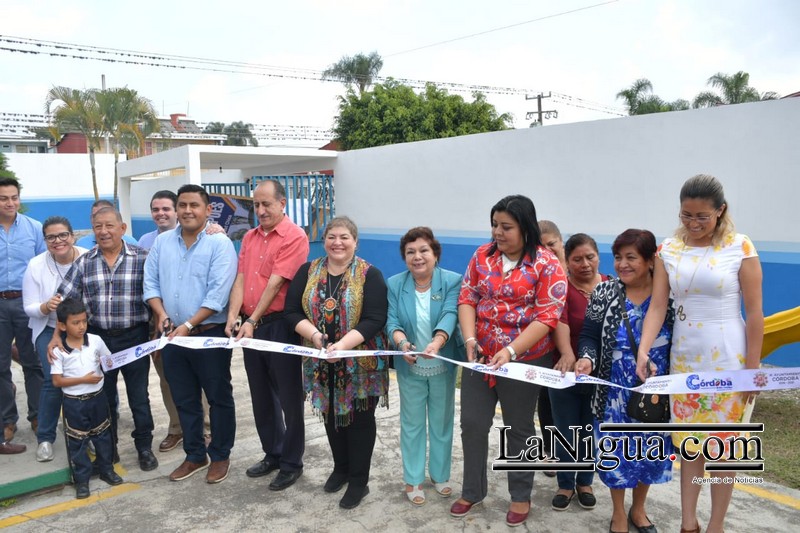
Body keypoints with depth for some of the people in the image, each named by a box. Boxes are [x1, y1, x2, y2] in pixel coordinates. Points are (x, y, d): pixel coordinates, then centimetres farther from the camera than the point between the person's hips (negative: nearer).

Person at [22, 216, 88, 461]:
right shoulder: (36, 265, -9)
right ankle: (45, 438, 14)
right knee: (53, 382, -7)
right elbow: (29, 308, -6)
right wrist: (46, 306, -27)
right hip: (50, 331, 0)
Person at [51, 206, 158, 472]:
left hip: (134, 337, -3)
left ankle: (144, 447, 24)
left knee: (139, 396, 7)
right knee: (103, 396, 15)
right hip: (98, 338, 3)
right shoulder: (84, 262, 2)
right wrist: (57, 335, -3)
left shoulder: (142, 258, -6)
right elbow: (66, 301, 4)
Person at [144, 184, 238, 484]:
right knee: (184, 400, 16)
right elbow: (151, 283, 8)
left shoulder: (220, 244, -11)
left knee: (219, 398, 7)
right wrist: (162, 313, -8)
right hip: (172, 336, 5)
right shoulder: (162, 242, 6)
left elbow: (218, 294, -17)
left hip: (210, 334, -5)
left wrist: (188, 326, -19)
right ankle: (195, 456, 32)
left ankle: (220, 456, 24)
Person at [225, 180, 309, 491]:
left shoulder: (294, 237, -11)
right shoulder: (249, 238, 12)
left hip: (280, 325, -7)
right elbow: (240, 279, 4)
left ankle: (292, 463, 18)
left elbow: (275, 283, -17)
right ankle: (272, 454, 33)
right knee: (261, 396, 17)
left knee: (288, 397, 4)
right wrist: (233, 315, -10)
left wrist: (253, 320, -20)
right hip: (250, 325, 7)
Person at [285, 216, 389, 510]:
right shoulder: (308, 271, 3)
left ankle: (359, 481, 21)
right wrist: (314, 335, -19)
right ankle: (340, 468, 37)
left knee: (360, 418, 6)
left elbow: (374, 320, -17)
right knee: (331, 414, 17)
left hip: (360, 363, -4)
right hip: (322, 362, 4)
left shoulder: (370, 275, -8)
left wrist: (343, 344, -29)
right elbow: (292, 311, -1)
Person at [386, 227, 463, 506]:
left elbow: (449, 315, -24)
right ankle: (413, 479, 26)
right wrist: (402, 342, -34)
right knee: (412, 424, 11)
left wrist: (436, 343, -43)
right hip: (410, 368, 1)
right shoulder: (395, 284, -4)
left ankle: (440, 475, 34)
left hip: (443, 366, -1)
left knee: (442, 422, 14)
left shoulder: (452, 281, -10)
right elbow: (392, 321, -12)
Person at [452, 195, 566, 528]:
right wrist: (469, 340, -15)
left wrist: (511, 351, -25)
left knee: (519, 428, 12)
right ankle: (472, 491, 30)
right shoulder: (483, 256, 1)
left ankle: (521, 496, 31)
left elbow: (547, 317, -16)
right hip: (480, 356, 4)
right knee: (472, 423, 10)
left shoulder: (547, 265, -12)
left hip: (525, 359, -4)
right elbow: (467, 299, 1)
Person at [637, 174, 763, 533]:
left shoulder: (740, 247, -9)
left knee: (723, 446, 6)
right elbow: (657, 306, -5)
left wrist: (752, 369, -8)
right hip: (683, 358, 3)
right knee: (688, 443, 12)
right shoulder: (668, 250, -1)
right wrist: (643, 350, -19)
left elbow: (754, 313, -7)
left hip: (727, 361, -3)